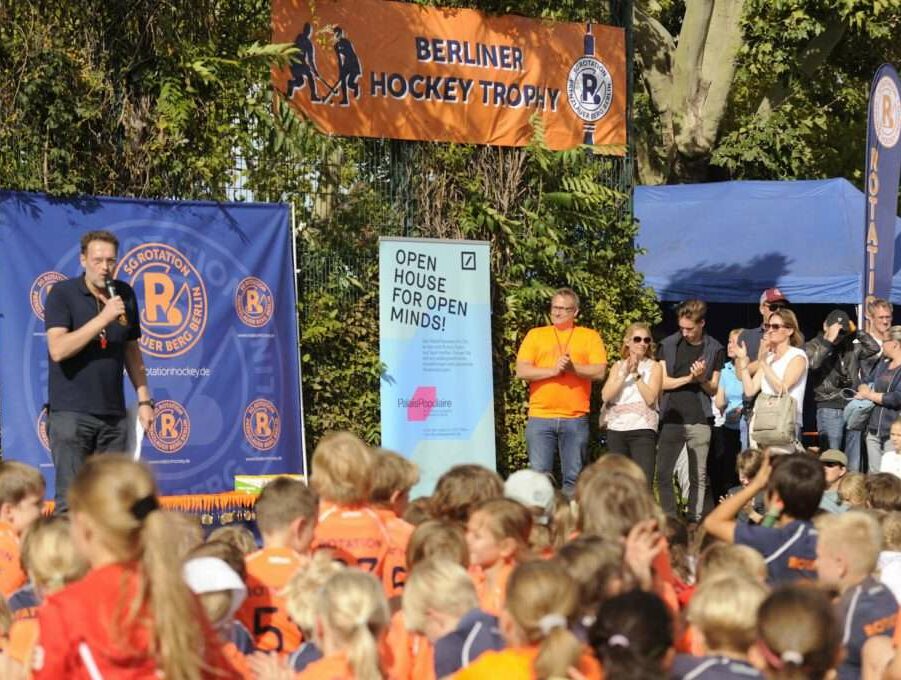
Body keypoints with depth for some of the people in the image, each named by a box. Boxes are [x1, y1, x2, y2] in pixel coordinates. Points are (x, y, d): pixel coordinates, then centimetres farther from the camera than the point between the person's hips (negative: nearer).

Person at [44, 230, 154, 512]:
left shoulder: (125, 295, 9)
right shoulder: (62, 294, -6)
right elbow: (58, 350, -18)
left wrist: (144, 399, 12)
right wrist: (103, 318, -21)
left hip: (113, 414, 5)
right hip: (71, 413, -5)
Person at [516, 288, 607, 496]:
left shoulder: (590, 337, 10)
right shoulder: (535, 335, 12)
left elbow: (600, 371, -1)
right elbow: (522, 371, 1)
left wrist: (573, 368, -16)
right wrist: (553, 370, -11)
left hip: (576, 419, 0)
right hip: (540, 418, 0)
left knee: (573, 477, 3)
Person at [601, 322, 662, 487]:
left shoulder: (654, 367, 6)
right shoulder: (618, 366, 15)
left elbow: (650, 398, -8)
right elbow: (606, 396, 0)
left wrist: (636, 374, -10)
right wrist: (624, 374, -7)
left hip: (642, 431, -4)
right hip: (616, 429, 4)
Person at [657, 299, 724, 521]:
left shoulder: (714, 349, 6)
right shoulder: (668, 345, 7)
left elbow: (713, 389, 6)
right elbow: (663, 382, 2)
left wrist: (702, 378, -14)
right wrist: (689, 378, -8)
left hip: (699, 420, -1)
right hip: (671, 418, 1)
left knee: (699, 477, 0)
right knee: (663, 474, -5)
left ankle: (696, 521, 3)